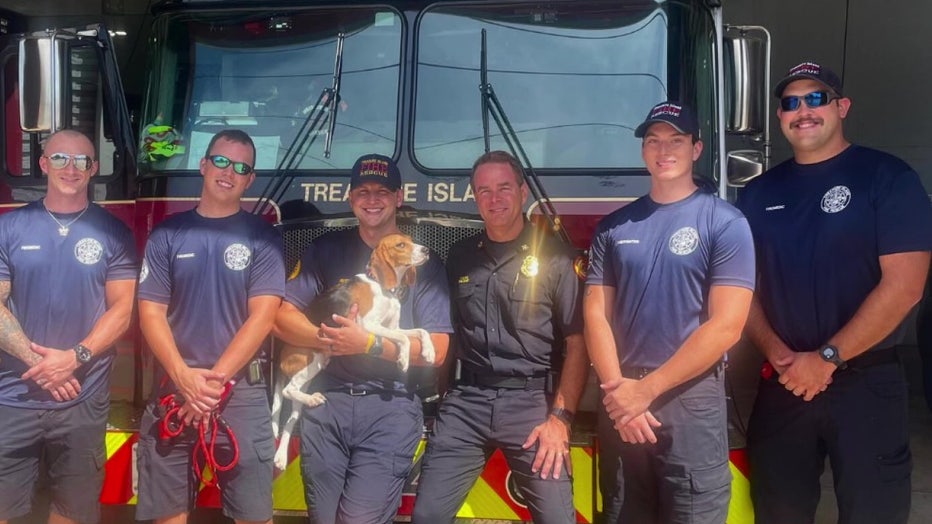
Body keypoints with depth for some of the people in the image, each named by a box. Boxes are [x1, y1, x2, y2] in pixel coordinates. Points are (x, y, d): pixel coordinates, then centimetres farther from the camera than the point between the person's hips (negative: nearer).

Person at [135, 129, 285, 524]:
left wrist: (215, 380, -12)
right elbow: (151, 312, 2)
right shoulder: (167, 234, 7)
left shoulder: (262, 237, 3)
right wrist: (184, 377, -12)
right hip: (172, 389, 2)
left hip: (242, 393, -1)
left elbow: (262, 316, -5)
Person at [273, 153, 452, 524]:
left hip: (391, 410, -2)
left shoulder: (423, 262, 3)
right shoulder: (325, 250, 9)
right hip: (326, 402, 3)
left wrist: (368, 343, -17)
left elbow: (435, 350, -4)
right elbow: (282, 319, 3)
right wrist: (328, 337, -17)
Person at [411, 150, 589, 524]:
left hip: (532, 400, -3)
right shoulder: (459, 256, 11)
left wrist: (560, 417, -10)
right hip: (466, 401, 3)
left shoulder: (554, 257, -1)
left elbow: (577, 344, -3)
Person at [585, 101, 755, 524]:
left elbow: (726, 326, -11)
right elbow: (596, 315, 4)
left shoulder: (724, 223, -4)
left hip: (692, 401, -3)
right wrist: (619, 390, -10)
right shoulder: (613, 227, 8)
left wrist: (646, 389, -13)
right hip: (623, 404, 4)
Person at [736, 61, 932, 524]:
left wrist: (826, 359, -15)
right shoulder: (758, 193, 8)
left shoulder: (887, 177, -5)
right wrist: (778, 354, -9)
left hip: (866, 382, -3)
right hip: (781, 385, 4)